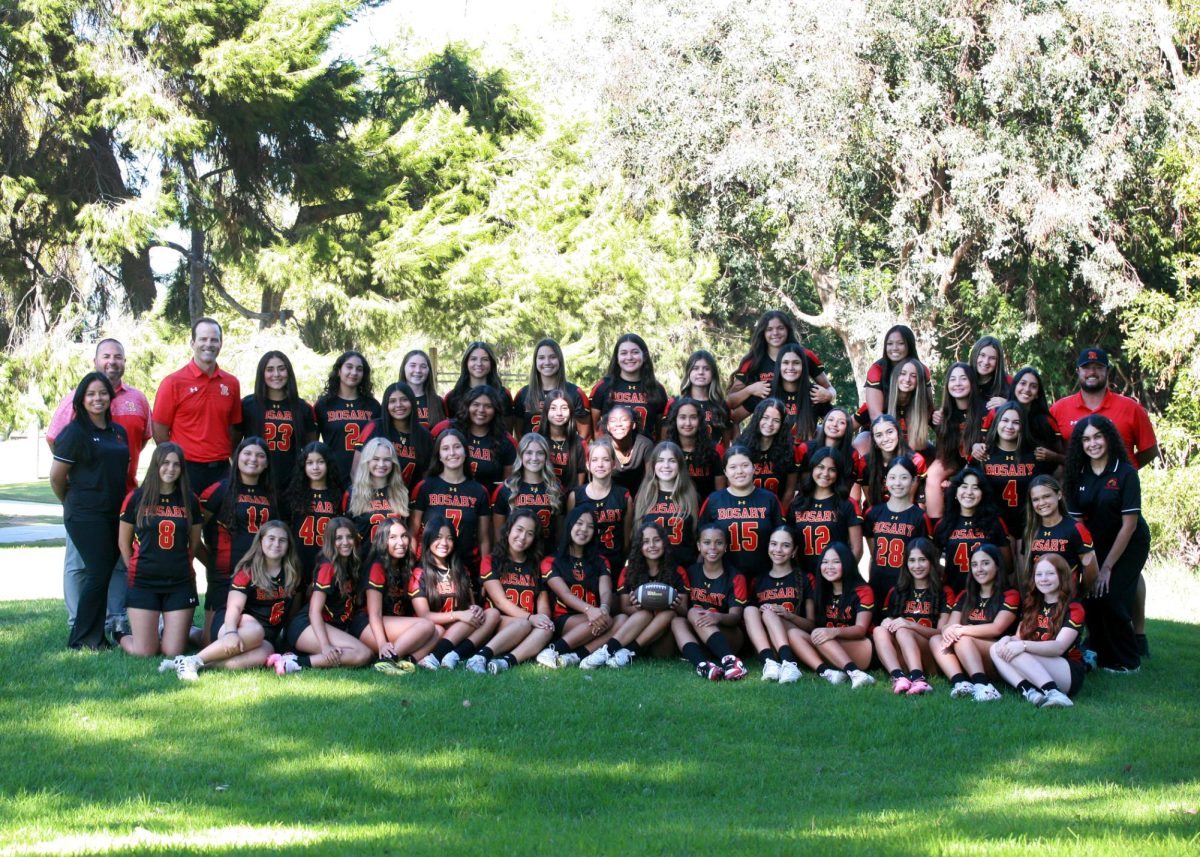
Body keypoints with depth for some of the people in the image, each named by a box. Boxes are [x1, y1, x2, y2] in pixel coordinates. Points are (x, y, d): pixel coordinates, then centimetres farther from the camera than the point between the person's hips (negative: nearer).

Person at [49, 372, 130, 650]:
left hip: (114, 513, 6)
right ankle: (84, 638, -2)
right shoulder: (75, 432, -7)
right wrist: (73, 503, 10)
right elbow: (56, 477, -4)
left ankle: (96, 635, 13)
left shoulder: (119, 432, 13)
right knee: (99, 573, -11)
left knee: (106, 573, 5)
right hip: (86, 515, -6)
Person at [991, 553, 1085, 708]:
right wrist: (1008, 639, -15)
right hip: (1036, 673, 6)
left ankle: (1053, 694, -46)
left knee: (1016, 653, -27)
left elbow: (1059, 647, -18)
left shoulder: (1073, 609, -4)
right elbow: (1019, 638, 11)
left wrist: (1023, 645, -30)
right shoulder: (1033, 606, 16)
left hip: (1070, 673, -6)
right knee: (996, 649, -14)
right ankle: (1028, 691, -36)